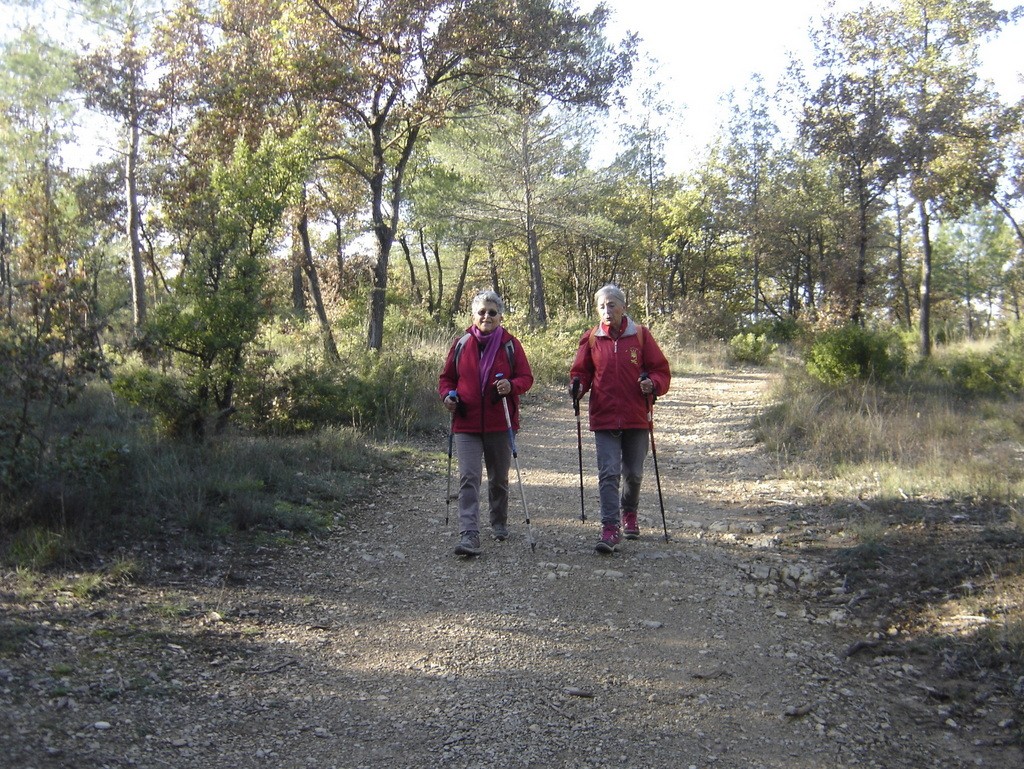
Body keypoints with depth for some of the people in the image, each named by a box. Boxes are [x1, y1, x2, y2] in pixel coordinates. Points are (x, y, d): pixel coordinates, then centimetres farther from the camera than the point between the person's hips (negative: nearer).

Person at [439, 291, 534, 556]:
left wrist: (511, 386, -20)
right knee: (468, 479, -12)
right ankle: (469, 536, -17)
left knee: (499, 479, 16)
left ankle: (499, 523, 38)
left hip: (500, 424, 0)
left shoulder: (510, 345, 0)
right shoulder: (461, 344, 3)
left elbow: (526, 377, 1)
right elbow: (446, 377, 13)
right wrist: (447, 395, -8)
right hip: (466, 425, 0)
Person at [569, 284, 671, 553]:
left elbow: (661, 369, 2)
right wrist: (578, 385, -11)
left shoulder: (641, 335, -1)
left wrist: (653, 384, -18)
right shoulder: (591, 338, 2)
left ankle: (629, 513, 40)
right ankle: (610, 528, -9)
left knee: (633, 473, 14)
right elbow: (581, 370, 11)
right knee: (609, 473, -9)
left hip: (636, 418, 1)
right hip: (604, 418, -1)